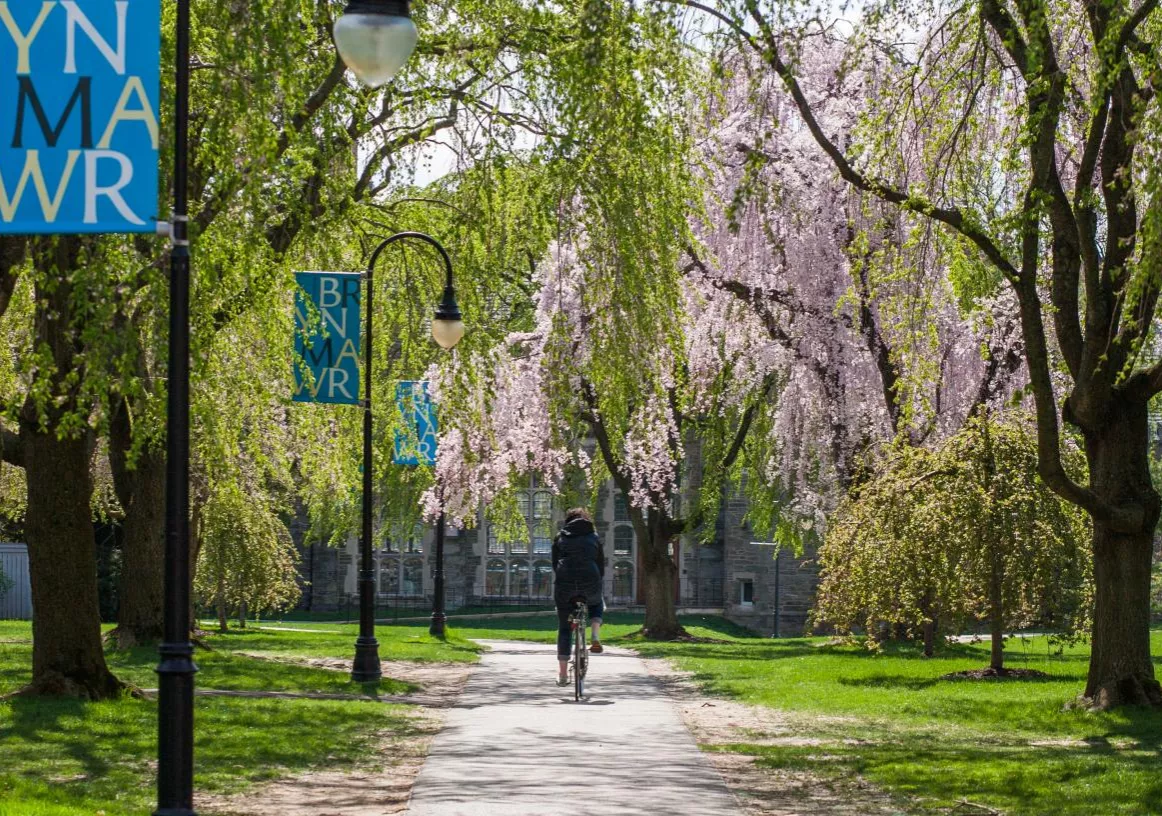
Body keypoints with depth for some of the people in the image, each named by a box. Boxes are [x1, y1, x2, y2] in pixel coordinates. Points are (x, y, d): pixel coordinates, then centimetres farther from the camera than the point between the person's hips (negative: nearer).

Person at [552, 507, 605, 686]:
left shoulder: (560, 537, 19)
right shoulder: (594, 537, 18)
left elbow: (554, 564, 18)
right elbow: (601, 565, 18)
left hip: (564, 583, 0)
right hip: (590, 581, 0)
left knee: (564, 628, 9)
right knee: (596, 604, 34)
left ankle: (563, 673, 3)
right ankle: (596, 638, 8)